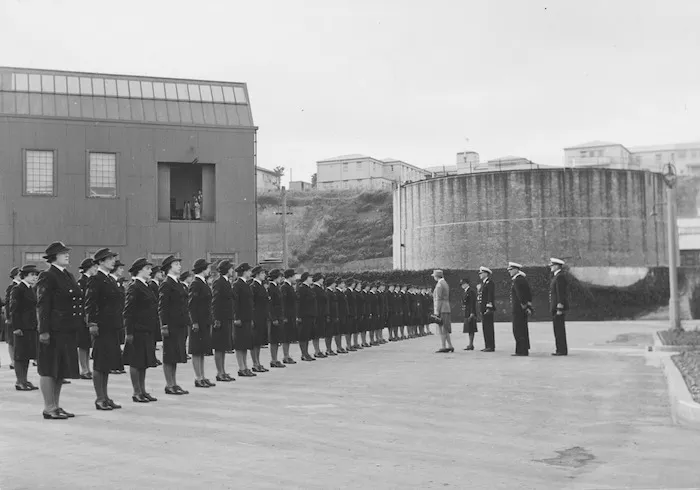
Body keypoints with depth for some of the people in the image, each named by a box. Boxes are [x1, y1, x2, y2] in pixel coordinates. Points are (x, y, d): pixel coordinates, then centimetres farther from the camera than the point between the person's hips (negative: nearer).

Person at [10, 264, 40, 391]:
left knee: (27, 355, 10)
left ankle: (24, 380, 17)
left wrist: (36, 325, 14)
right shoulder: (17, 290, -9)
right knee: (20, 355, -2)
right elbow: (13, 310, -13)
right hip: (22, 328, -8)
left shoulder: (31, 290, 15)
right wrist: (16, 327, -18)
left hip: (31, 327, 8)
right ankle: (20, 382, 3)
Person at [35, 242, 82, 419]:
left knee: (61, 370, 13)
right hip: (54, 331, -8)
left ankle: (56, 406, 21)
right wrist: (44, 331, -19)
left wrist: (77, 326, 15)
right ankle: (49, 408, 6)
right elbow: (42, 306, -14)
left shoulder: (68, 276, 16)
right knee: (49, 369, 0)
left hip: (67, 331, 8)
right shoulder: (47, 277, -9)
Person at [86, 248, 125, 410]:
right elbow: (89, 304, -15)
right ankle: (100, 399, 3)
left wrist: (120, 322, 17)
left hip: (112, 327, 9)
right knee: (99, 364, -2)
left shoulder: (111, 280, 17)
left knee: (107, 364, 12)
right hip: (102, 327, -9)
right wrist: (92, 324, -21)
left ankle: (105, 397, 18)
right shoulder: (95, 280, -9)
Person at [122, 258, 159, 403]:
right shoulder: (134, 287, -12)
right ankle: (136, 393, 6)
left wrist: (154, 328, 17)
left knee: (144, 362, 12)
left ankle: (143, 391, 19)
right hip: (138, 331, -9)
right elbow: (128, 311, -15)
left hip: (147, 331, 9)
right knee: (136, 362, -1)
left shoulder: (146, 287, 15)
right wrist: (129, 332, -19)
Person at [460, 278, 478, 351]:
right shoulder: (464, 292, 17)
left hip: (470, 313, -9)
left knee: (471, 330, -7)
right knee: (469, 329, 11)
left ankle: (471, 345, -5)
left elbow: (472, 303, -17)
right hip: (466, 313, 9)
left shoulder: (471, 292, -12)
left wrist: (472, 314, -21)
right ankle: (471, 345, 14)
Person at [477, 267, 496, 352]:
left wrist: (489, 308, -21)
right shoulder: (482, 284, 19)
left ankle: (491, 346, -6)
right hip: (483, 309, 10)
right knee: (485, 328, 10)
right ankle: (487, 346, 14)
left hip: (488, 309, -10)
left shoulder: (490, 283, -10)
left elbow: (491, 296, -17)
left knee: (489, 327, -8)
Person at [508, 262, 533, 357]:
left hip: (518, 309, -10)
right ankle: (524, 350, 16)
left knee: (518, 331, -7)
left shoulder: (517, 280, -15)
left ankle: (522, 351, -7)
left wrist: (525, 307, -16)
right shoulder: (523, 279, 16)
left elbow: (521, 295, -19)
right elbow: (529, 295, 19)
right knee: (522, 331, 12)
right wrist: (528, 306, 15)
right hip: (523, 309, 10)